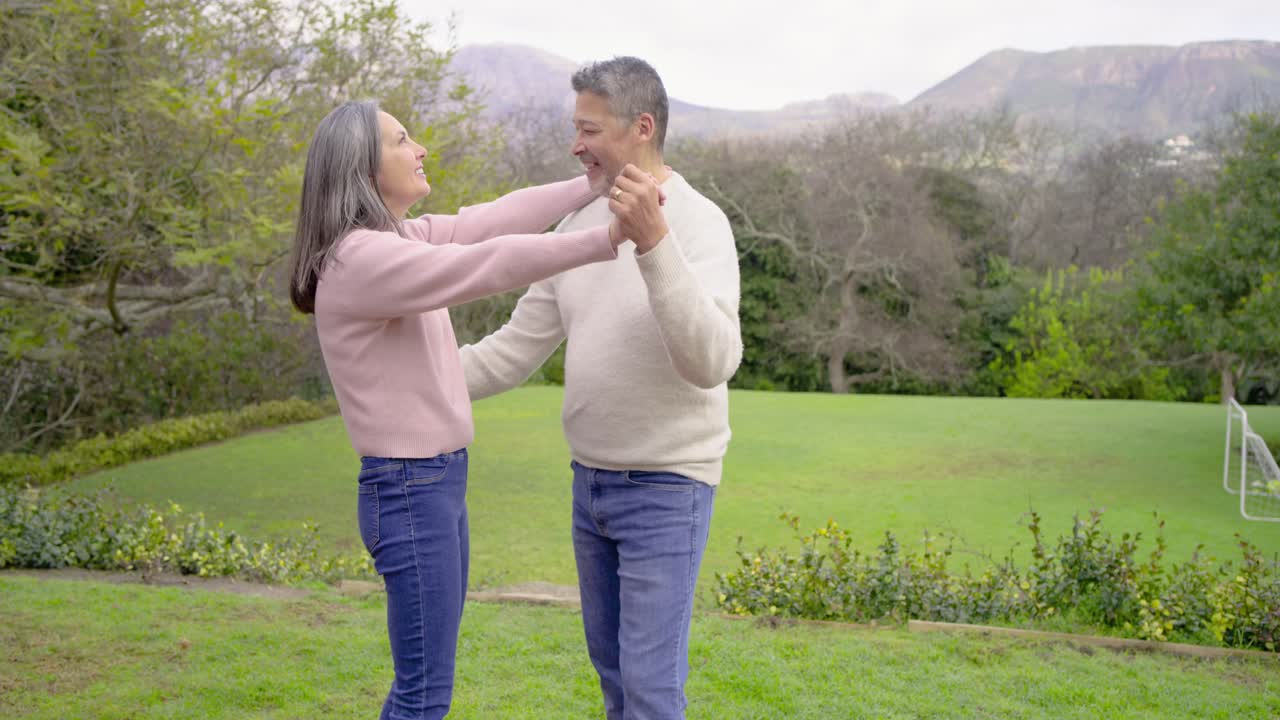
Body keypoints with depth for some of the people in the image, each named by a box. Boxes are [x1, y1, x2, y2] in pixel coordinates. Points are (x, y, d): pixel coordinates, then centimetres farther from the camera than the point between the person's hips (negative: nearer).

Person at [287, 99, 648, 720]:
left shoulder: (397, 239, 9)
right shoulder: (360, 260, -19)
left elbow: (490, 221, 10)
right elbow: (486, 266, -27)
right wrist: (609, 236, -29)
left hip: (438, 484, 10)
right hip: (411, 493, -10)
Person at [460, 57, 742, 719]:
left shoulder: (697, 222, -15)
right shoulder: (581, 223, 5)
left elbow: (712, 361, -30)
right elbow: (518, 347, 8)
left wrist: (654, 241, -38)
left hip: (666, 489, -7)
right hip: (590, 482, 7)